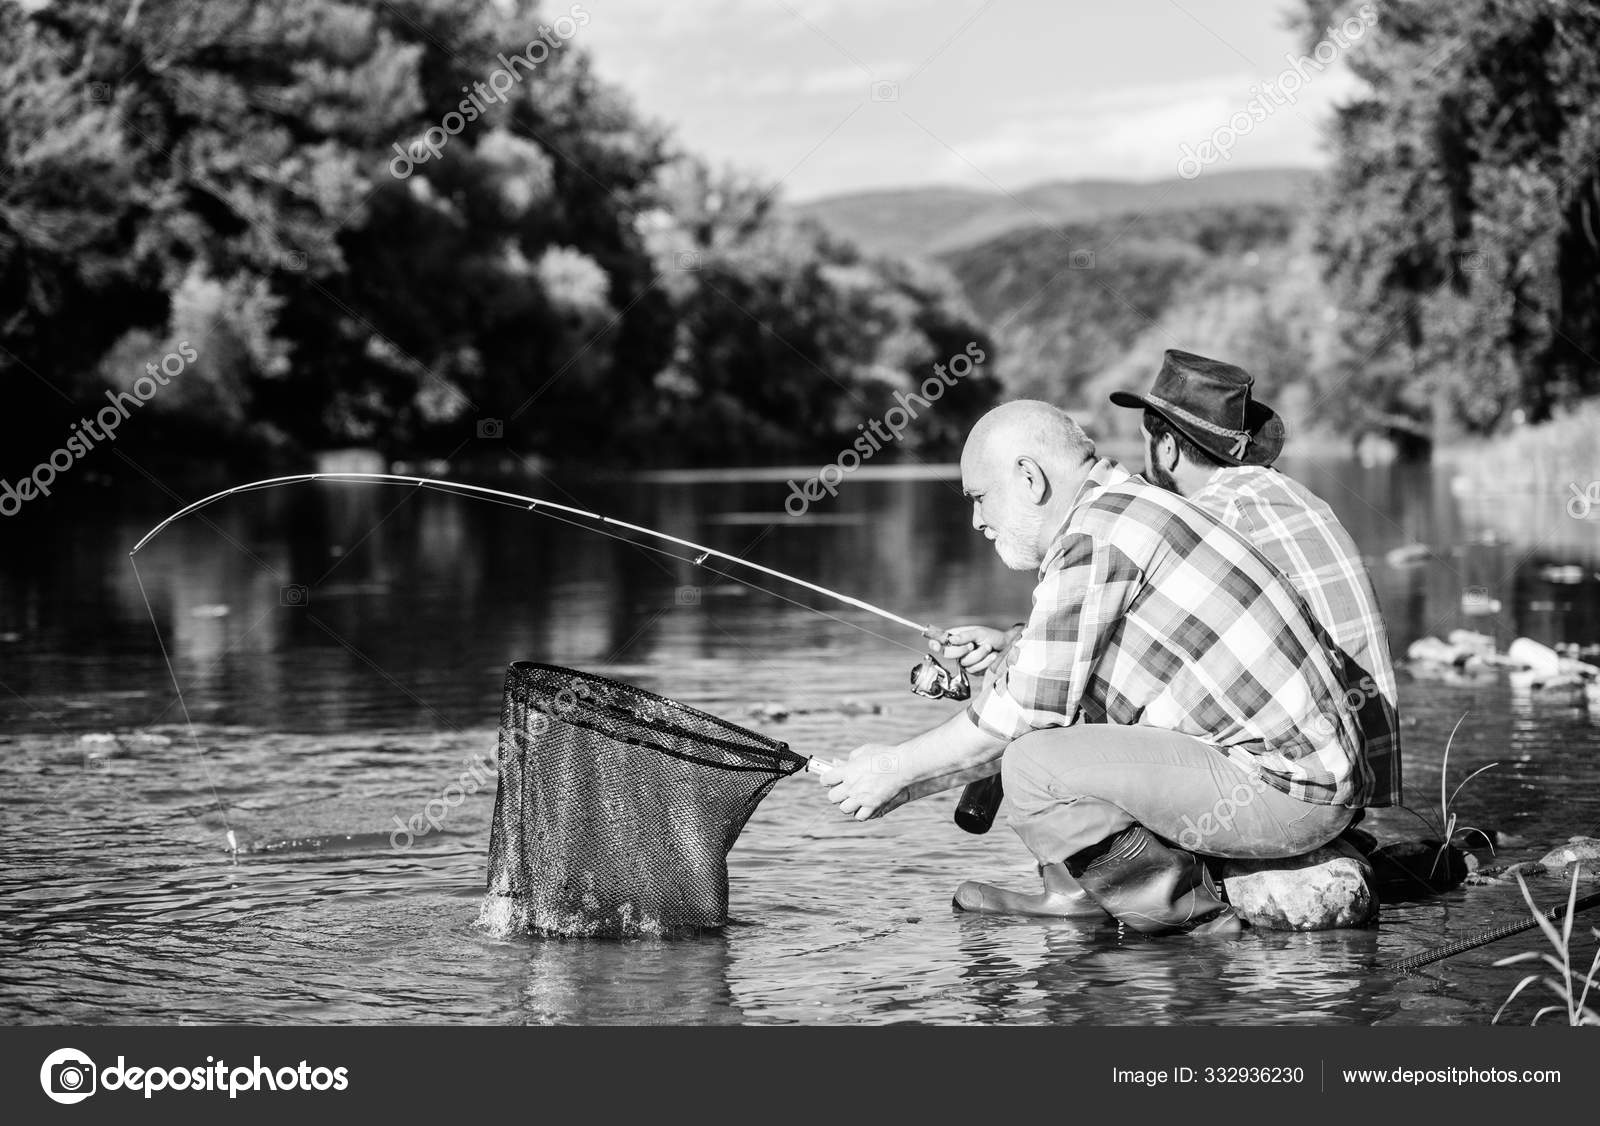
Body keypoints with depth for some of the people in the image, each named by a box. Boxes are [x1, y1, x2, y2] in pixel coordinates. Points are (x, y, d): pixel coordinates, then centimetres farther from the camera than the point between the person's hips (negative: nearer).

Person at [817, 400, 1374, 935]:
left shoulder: (1094, 536, -13)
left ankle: (1197, 917, -5)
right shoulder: (1132, 509, 18)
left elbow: (1025, 711, -12)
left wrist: (897, 768, 1)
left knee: (1033, 768, -17)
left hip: (1282, 791, -10)